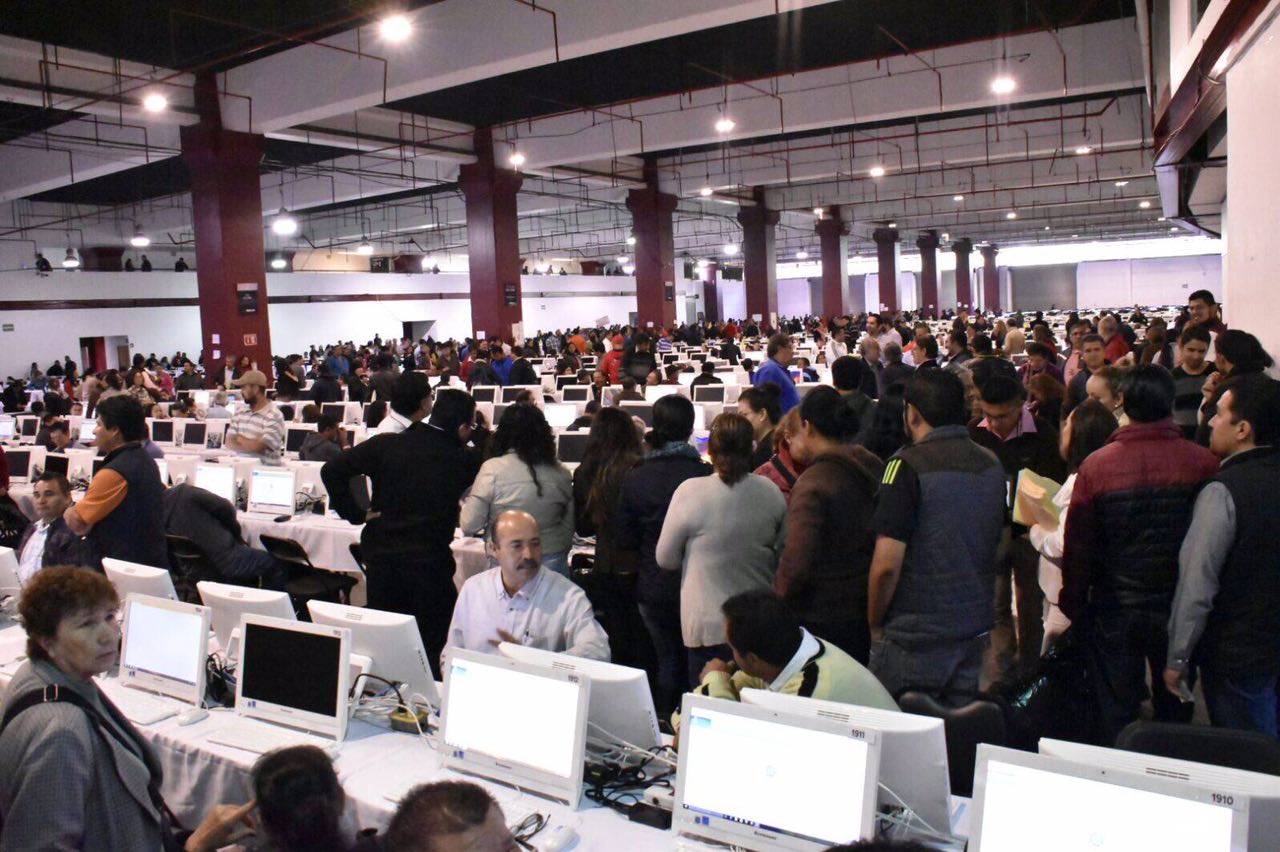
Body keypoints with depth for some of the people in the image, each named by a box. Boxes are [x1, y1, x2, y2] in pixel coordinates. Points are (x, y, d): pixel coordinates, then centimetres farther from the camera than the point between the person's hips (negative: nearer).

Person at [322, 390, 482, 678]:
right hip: (430, 563, -3)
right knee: (435, 642, 10)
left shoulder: (386, 445, -3)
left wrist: (356, 513, -2)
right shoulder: (462, 459, -8)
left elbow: (332, 470, -7)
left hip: (382, 556, 3)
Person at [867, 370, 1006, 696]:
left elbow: (886, 565, -19)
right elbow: (1002, 551, 15)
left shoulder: (907, 465, -16)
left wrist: (875, 625, -5)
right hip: (977, 632, 6)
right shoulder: (992, 464, 5)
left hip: (914, 638, -6)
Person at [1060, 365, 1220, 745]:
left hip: (1116, 612, -1)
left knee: (1113, 718, 11)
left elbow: (1077, 546, -7)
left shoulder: (1096, 466, -13)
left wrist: (1072, 606, 5)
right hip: (1181, 612, 2)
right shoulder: (1205, 464, -11)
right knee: (1176, 717, 18)